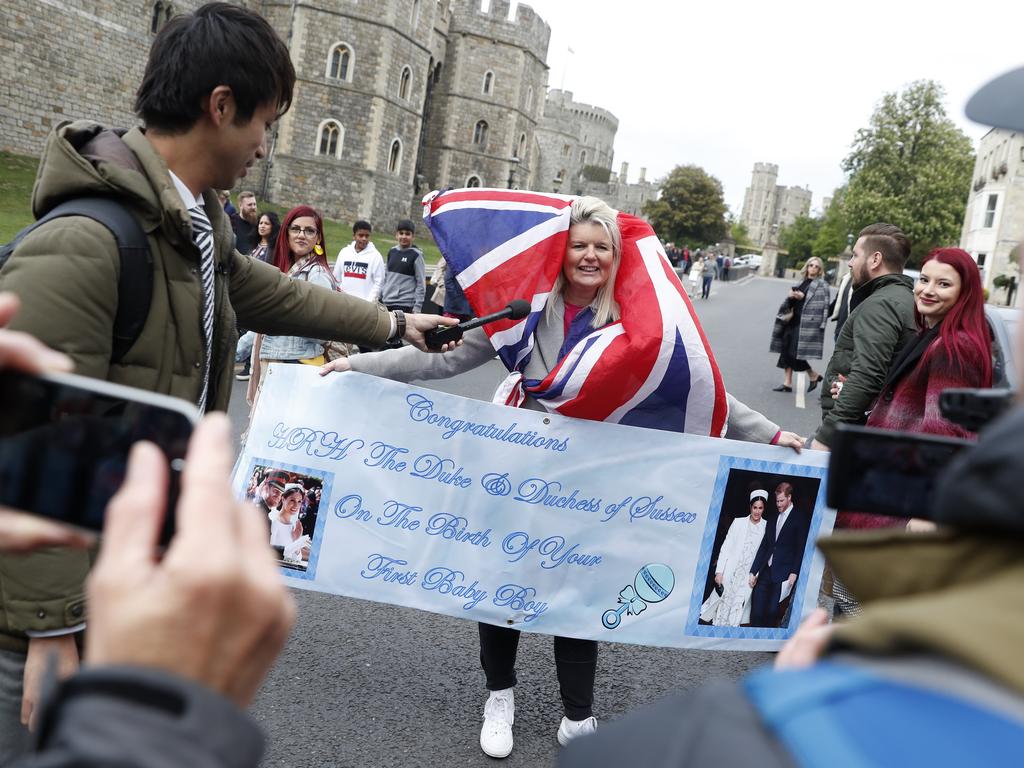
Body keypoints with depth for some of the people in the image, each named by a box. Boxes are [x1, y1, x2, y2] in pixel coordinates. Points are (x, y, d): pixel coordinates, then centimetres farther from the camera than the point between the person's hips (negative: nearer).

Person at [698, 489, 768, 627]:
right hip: (731, 571, 0)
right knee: (723, 605, 2)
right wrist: (719, 571, -5)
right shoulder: (738, 522, 1)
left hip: (749, 574, 0)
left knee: (737, 609, -3)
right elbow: (726, 547, 0)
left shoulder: (767, 527, 1)